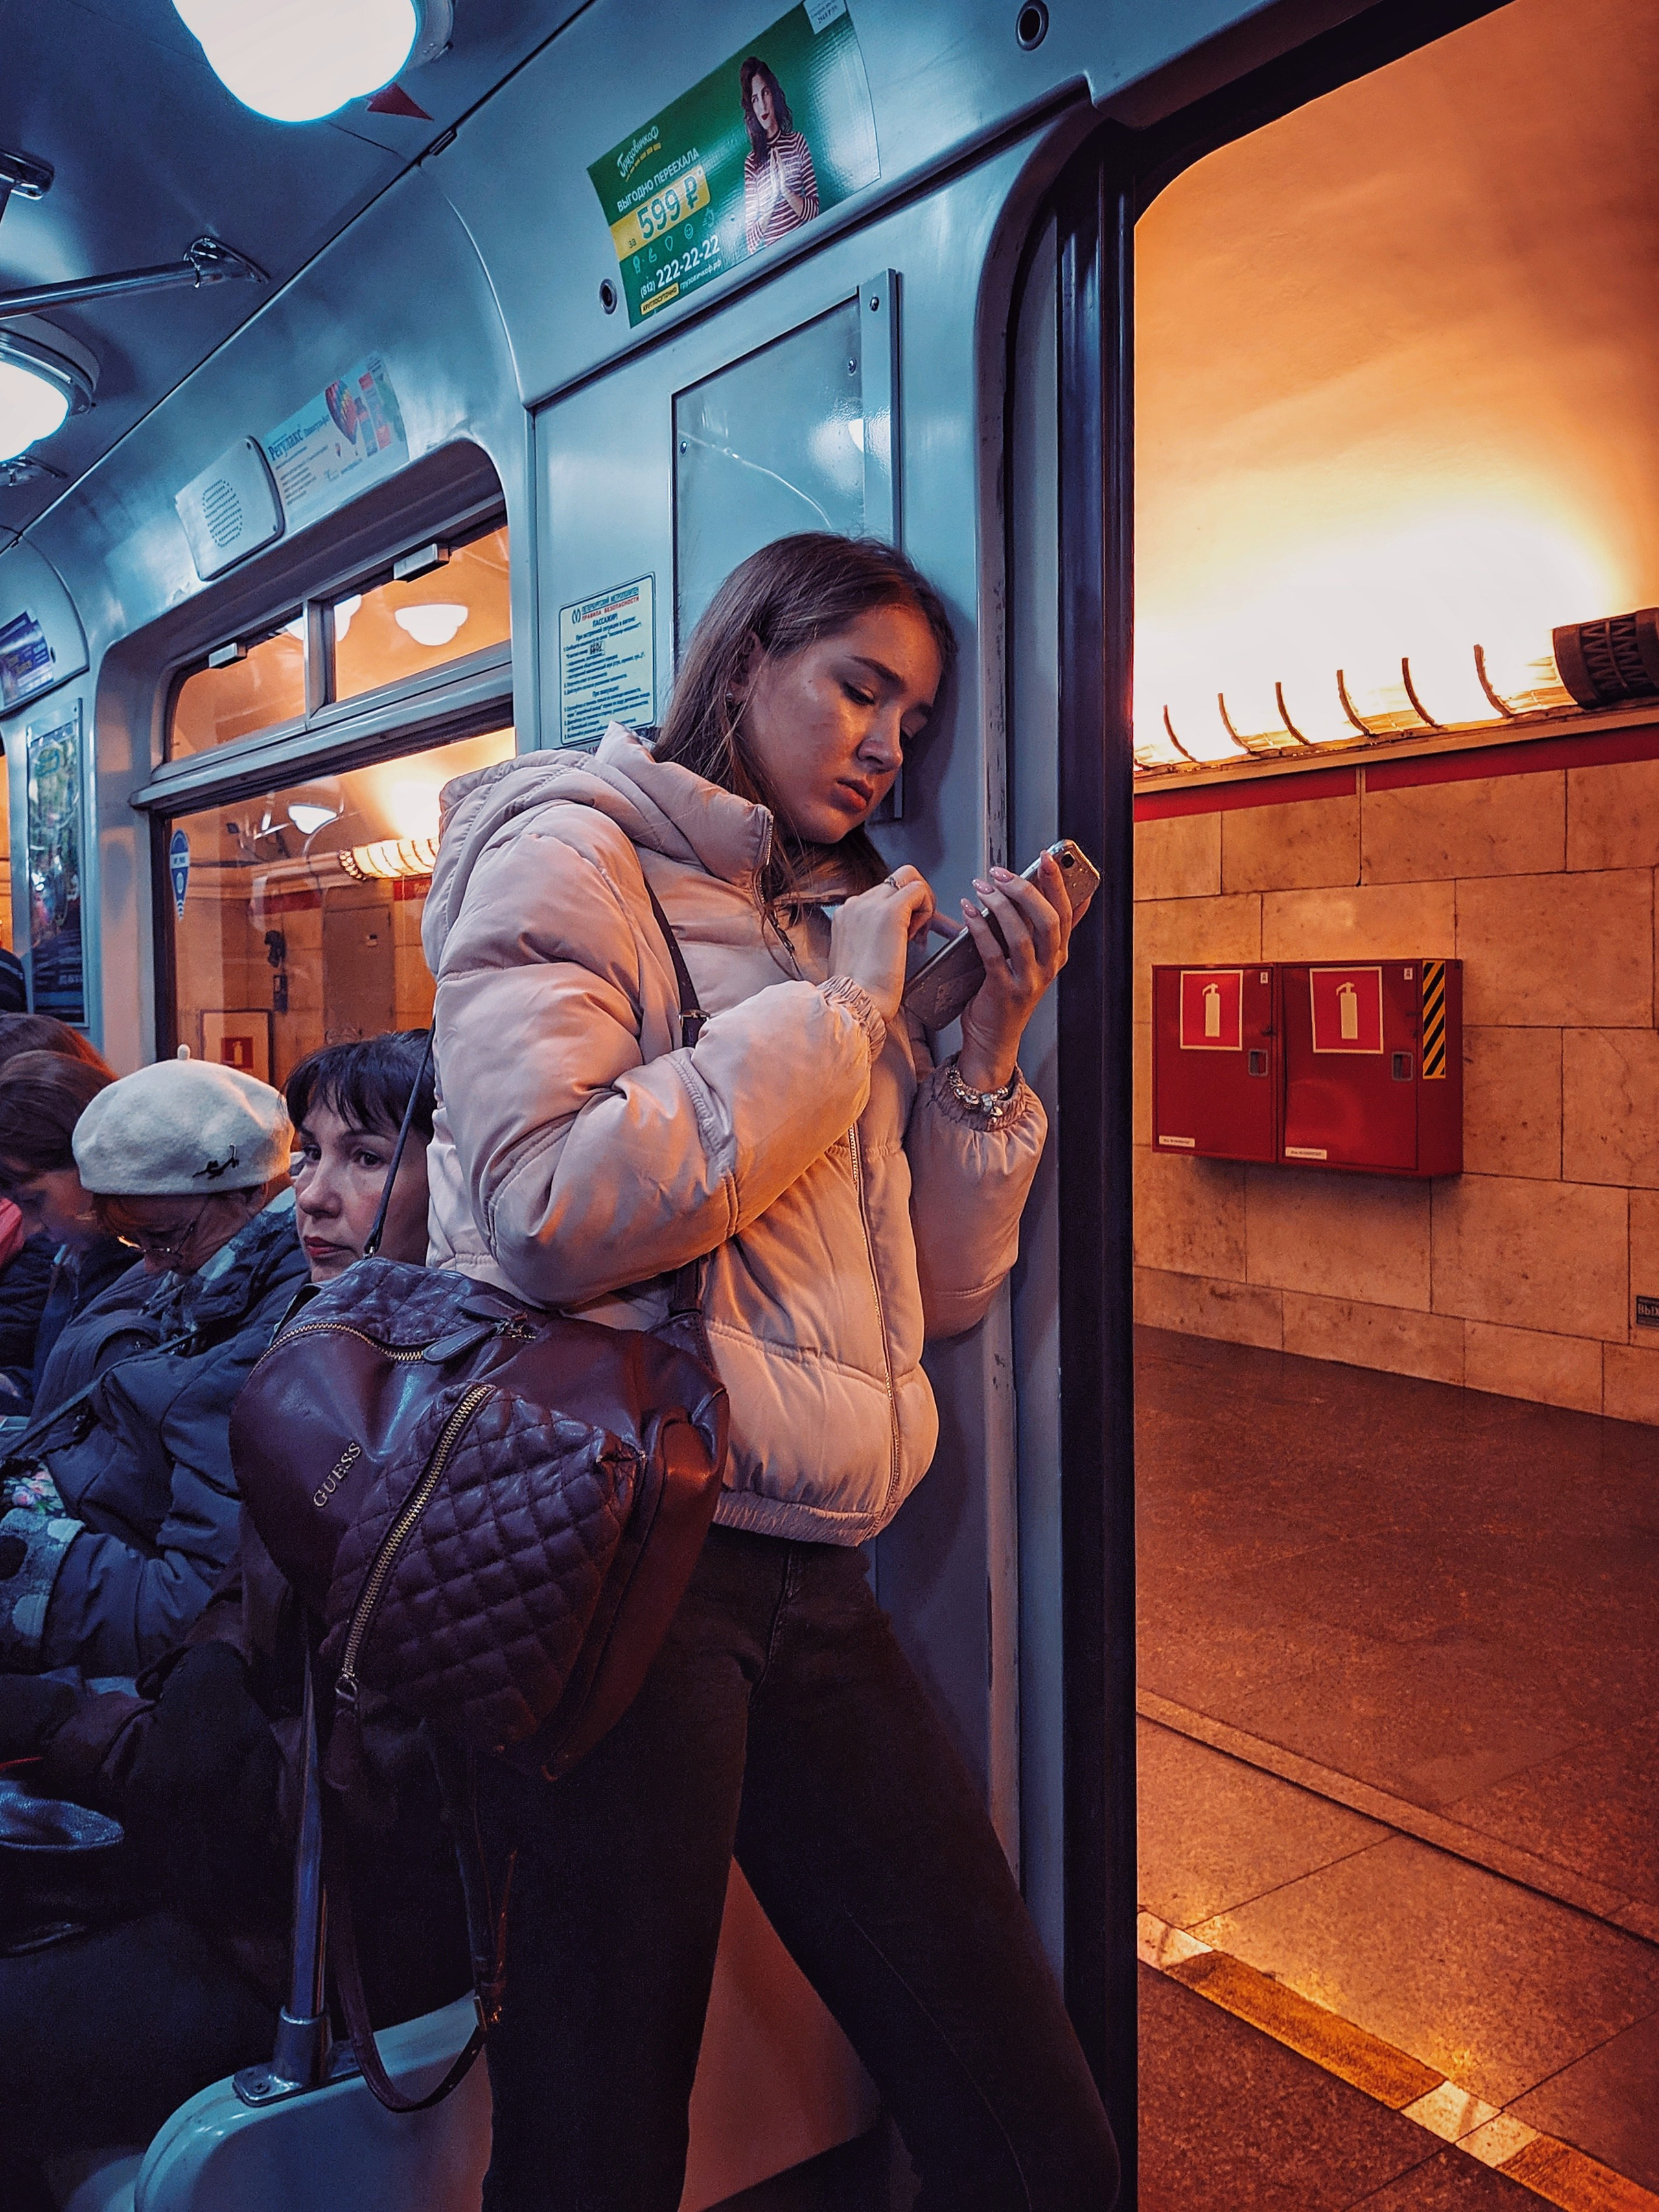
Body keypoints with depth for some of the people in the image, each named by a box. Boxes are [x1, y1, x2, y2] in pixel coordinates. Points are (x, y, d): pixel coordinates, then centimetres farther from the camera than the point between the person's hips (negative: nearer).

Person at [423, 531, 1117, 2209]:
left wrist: (990, 1042, 5)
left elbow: (938, 1291, 17)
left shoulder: (840, 928, 19)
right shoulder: (570, 850, -1)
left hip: (808, 1581, 7)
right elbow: (550, 1212, -19)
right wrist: (837, 1012, -11)